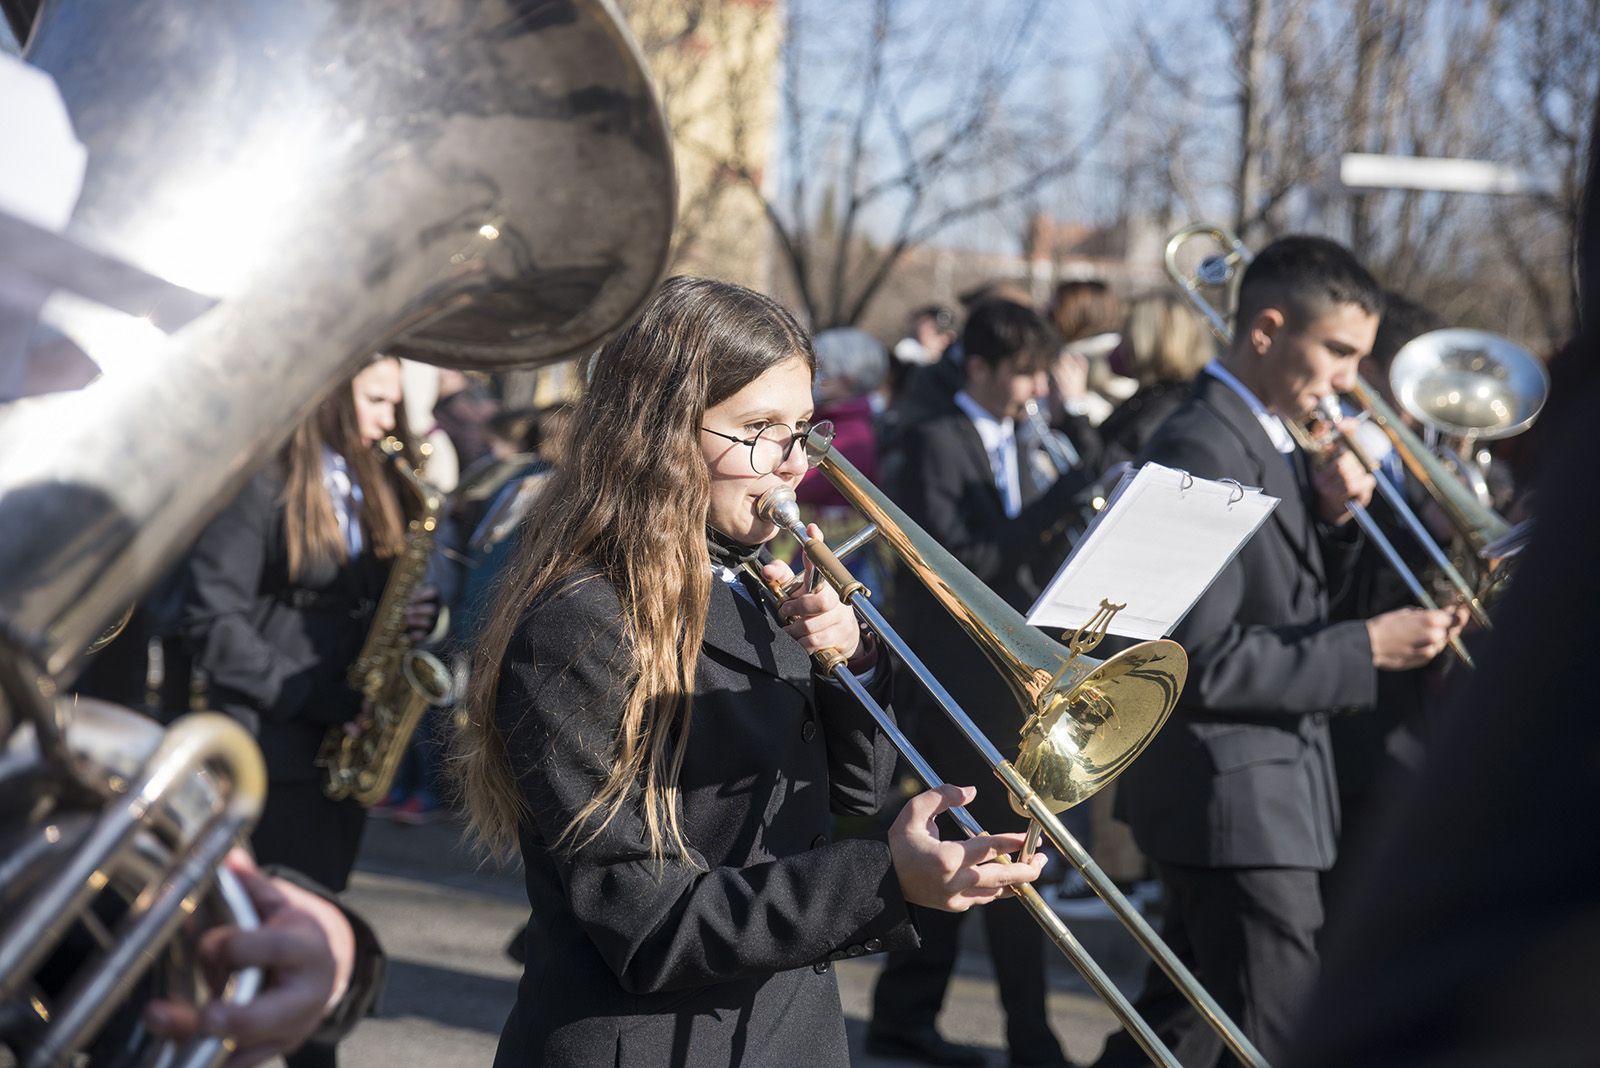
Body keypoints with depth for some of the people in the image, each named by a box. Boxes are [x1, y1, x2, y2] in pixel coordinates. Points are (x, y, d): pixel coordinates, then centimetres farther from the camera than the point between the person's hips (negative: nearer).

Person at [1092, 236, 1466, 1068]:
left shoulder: (1270, 439, 10)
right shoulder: (1204, 451, -20)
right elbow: (1203, 662, -24)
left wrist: (1332, 515, -2)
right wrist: (1368, 647, -23)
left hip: (1265, 784, 10)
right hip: (1236, 802, -10)